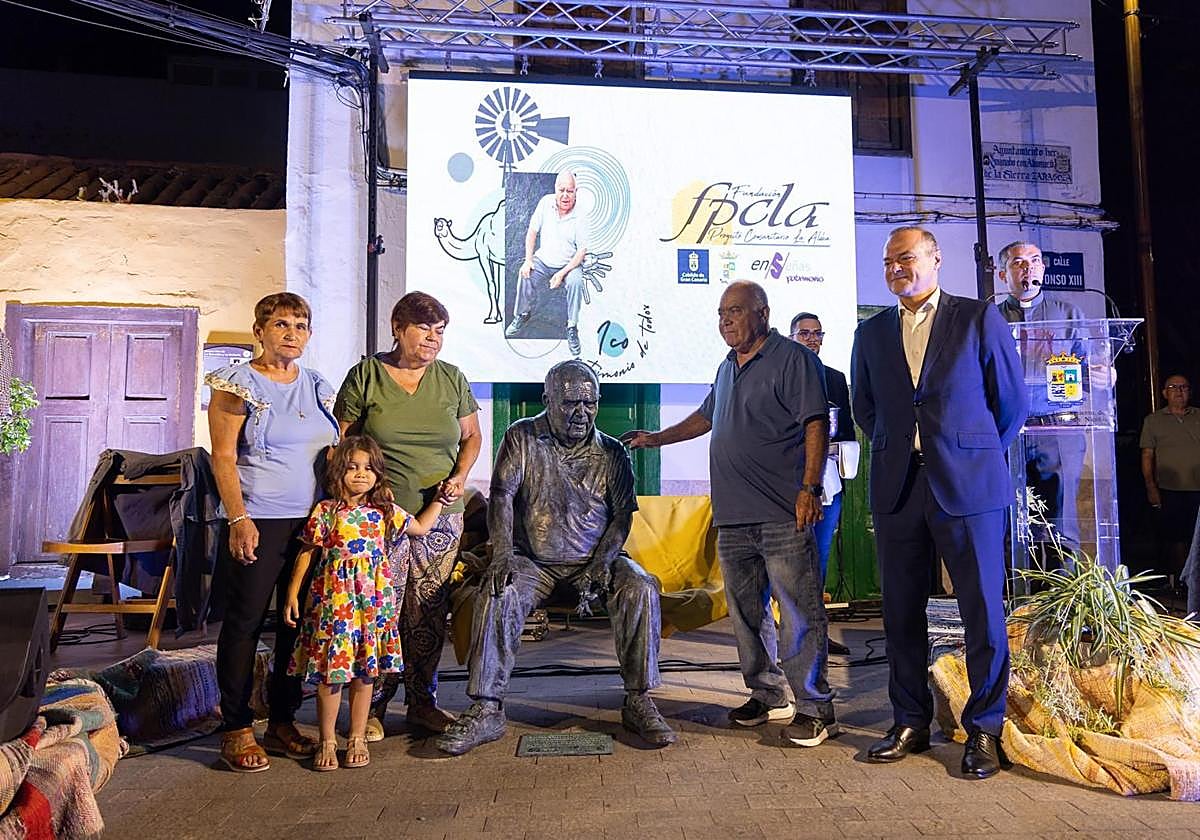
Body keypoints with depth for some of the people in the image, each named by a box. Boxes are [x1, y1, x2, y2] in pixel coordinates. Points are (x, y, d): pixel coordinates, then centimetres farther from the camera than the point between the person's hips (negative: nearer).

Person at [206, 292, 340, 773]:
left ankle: (282, 721, 23)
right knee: (245, 621, 1)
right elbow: (223, 457, -8)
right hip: (258, 522, -5)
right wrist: (238, 519, -16)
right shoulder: (237, 383, -3)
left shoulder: (318, 387, 14)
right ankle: (236, 731, 12)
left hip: (313, 522, 6)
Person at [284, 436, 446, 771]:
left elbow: (421, 527, 21)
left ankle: (357, 738, 23)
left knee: (365, 670, 9)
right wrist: (292, 594, 1)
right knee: (330, 671, 0)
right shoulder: (326, 511, -2)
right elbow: (306, 553, 4)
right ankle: (327, 741, 16)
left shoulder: (385, 511, 7)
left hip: (373, 599, 3)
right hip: (333, 598, -3)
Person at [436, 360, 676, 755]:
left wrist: (602, 561, -14)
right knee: (496, 593, -30)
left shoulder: (612, 452, 7)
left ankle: (638, 702, -17)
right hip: (533, 560, -1)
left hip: (594, 560, 1)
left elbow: (623, 514, 4)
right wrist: (502, 554, -19)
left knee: (641, 588, -27)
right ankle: (486, 710, -21)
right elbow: (501, 496, -5)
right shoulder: (522, 437, 3)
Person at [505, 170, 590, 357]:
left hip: (569, 264, -3)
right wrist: (528, 260, -7)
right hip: (543, 259, 3)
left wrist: (562, 274, -23)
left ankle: (572, 328, -13)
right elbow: (532, 231, 3)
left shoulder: (580, 216, -15)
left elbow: (582, 251, -14)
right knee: (525, 275, -23)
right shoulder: (546, 202, -6)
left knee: (576, 282, -32)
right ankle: (523, 314, 5)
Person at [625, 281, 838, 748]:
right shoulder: (727, 368, 20)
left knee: (799, 613, -4)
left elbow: (816, 425, -12)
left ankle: (814, 709, 6)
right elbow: (706, 417, 33)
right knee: (746, 612, 13)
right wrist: (656, 438, 32)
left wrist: (810, 488, -19)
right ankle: (768, 696, 27)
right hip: (733, 517, 8)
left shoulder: (793, 359, -5)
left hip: (783, 516, -8)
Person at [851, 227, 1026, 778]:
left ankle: (984, 730, 16)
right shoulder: (871, 333, 12)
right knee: (901, 611, 8)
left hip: (968, 485, -3)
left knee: (983, 610, 1)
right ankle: (910, 723, 22)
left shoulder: (979, 318, 2)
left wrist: (978, 456, 11)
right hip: (897, 489, 3)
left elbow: (1011, 400, 7)